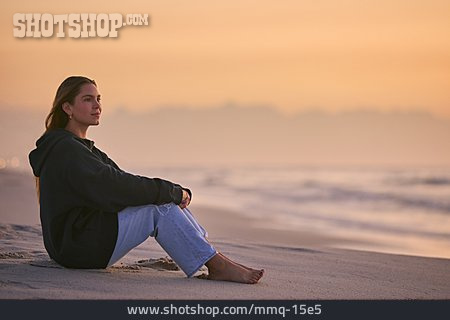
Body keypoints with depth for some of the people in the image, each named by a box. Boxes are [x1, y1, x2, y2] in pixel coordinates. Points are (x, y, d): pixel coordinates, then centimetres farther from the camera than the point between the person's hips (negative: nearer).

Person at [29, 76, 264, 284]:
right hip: (79, 247, -10)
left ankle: (214, 261, -8)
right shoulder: (65, 149, -15)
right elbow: (113, 188, -25)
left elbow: (124, 183, 12)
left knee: (167, 197, 0)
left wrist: (178, 192, -4)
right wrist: (172, 192, -17)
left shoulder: (81, 148, 19)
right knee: (159, 209, -19)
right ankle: (218, 267, -18)